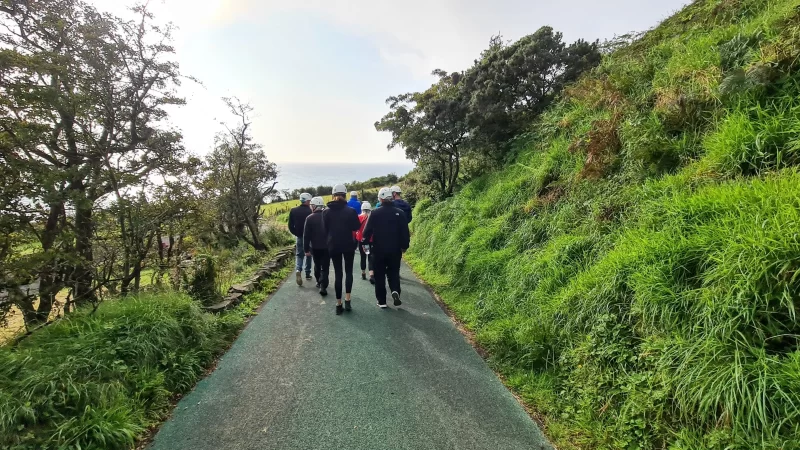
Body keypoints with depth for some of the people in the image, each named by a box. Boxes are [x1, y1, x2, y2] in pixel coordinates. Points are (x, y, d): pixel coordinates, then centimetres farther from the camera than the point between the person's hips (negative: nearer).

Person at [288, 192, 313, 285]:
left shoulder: (293, 211, -4)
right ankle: (307, 273, 23)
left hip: (299, 236, 2)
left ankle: (298, 270, -16)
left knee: (299, 255, 10)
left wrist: (296, 233, 11)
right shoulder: (310, 211, -16)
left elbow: (290, 225, -2)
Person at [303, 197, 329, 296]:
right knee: (325, 267, 1)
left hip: (315, 247, 0)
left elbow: (306, 235, -9)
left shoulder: (309, 218, -8)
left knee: (317, 265, 20)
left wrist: (306, 249, -2)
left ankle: (319, 282, 32)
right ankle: (323, 286, -11)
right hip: (327, 246, 0)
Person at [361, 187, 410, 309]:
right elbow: (405, 232, -2)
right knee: (394, 272, 16)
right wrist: (404, 246, 10)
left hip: (378, 250, -1)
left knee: (379, 276, 9)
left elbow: (367, 230, -7)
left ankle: (382, 301, 12)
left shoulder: (375, 213, -8)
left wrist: (364, 242, 9)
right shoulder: (400, 213, -4)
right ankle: (395, 291, -10)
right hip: (395, 250, 1)